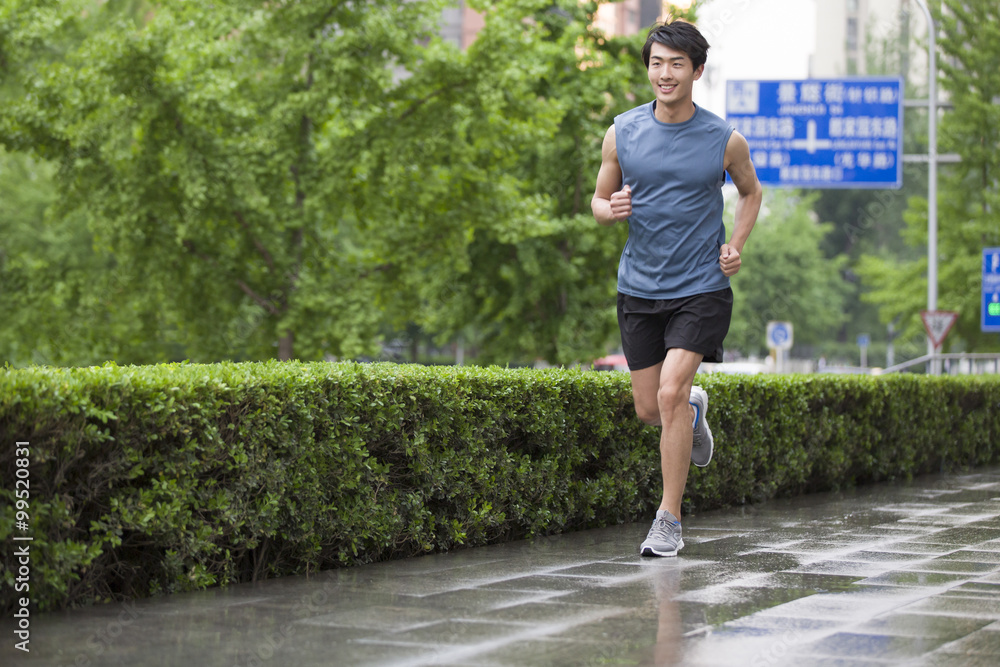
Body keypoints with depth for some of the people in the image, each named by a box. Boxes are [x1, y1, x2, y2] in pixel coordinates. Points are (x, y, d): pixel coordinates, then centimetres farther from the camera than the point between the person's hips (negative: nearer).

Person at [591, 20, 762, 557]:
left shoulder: (725, 141, -4)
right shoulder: (622, 133, -1)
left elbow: (750, 192, 15)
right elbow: (599, 201, 10)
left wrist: (735, 246, 0)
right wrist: (611, 209, -14)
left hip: (701, 287, -3)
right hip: (639, 288, 3)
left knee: (671, 392, -18)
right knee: (649, 409, 8)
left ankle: (669, 519, -6)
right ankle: (694, 410, 46)